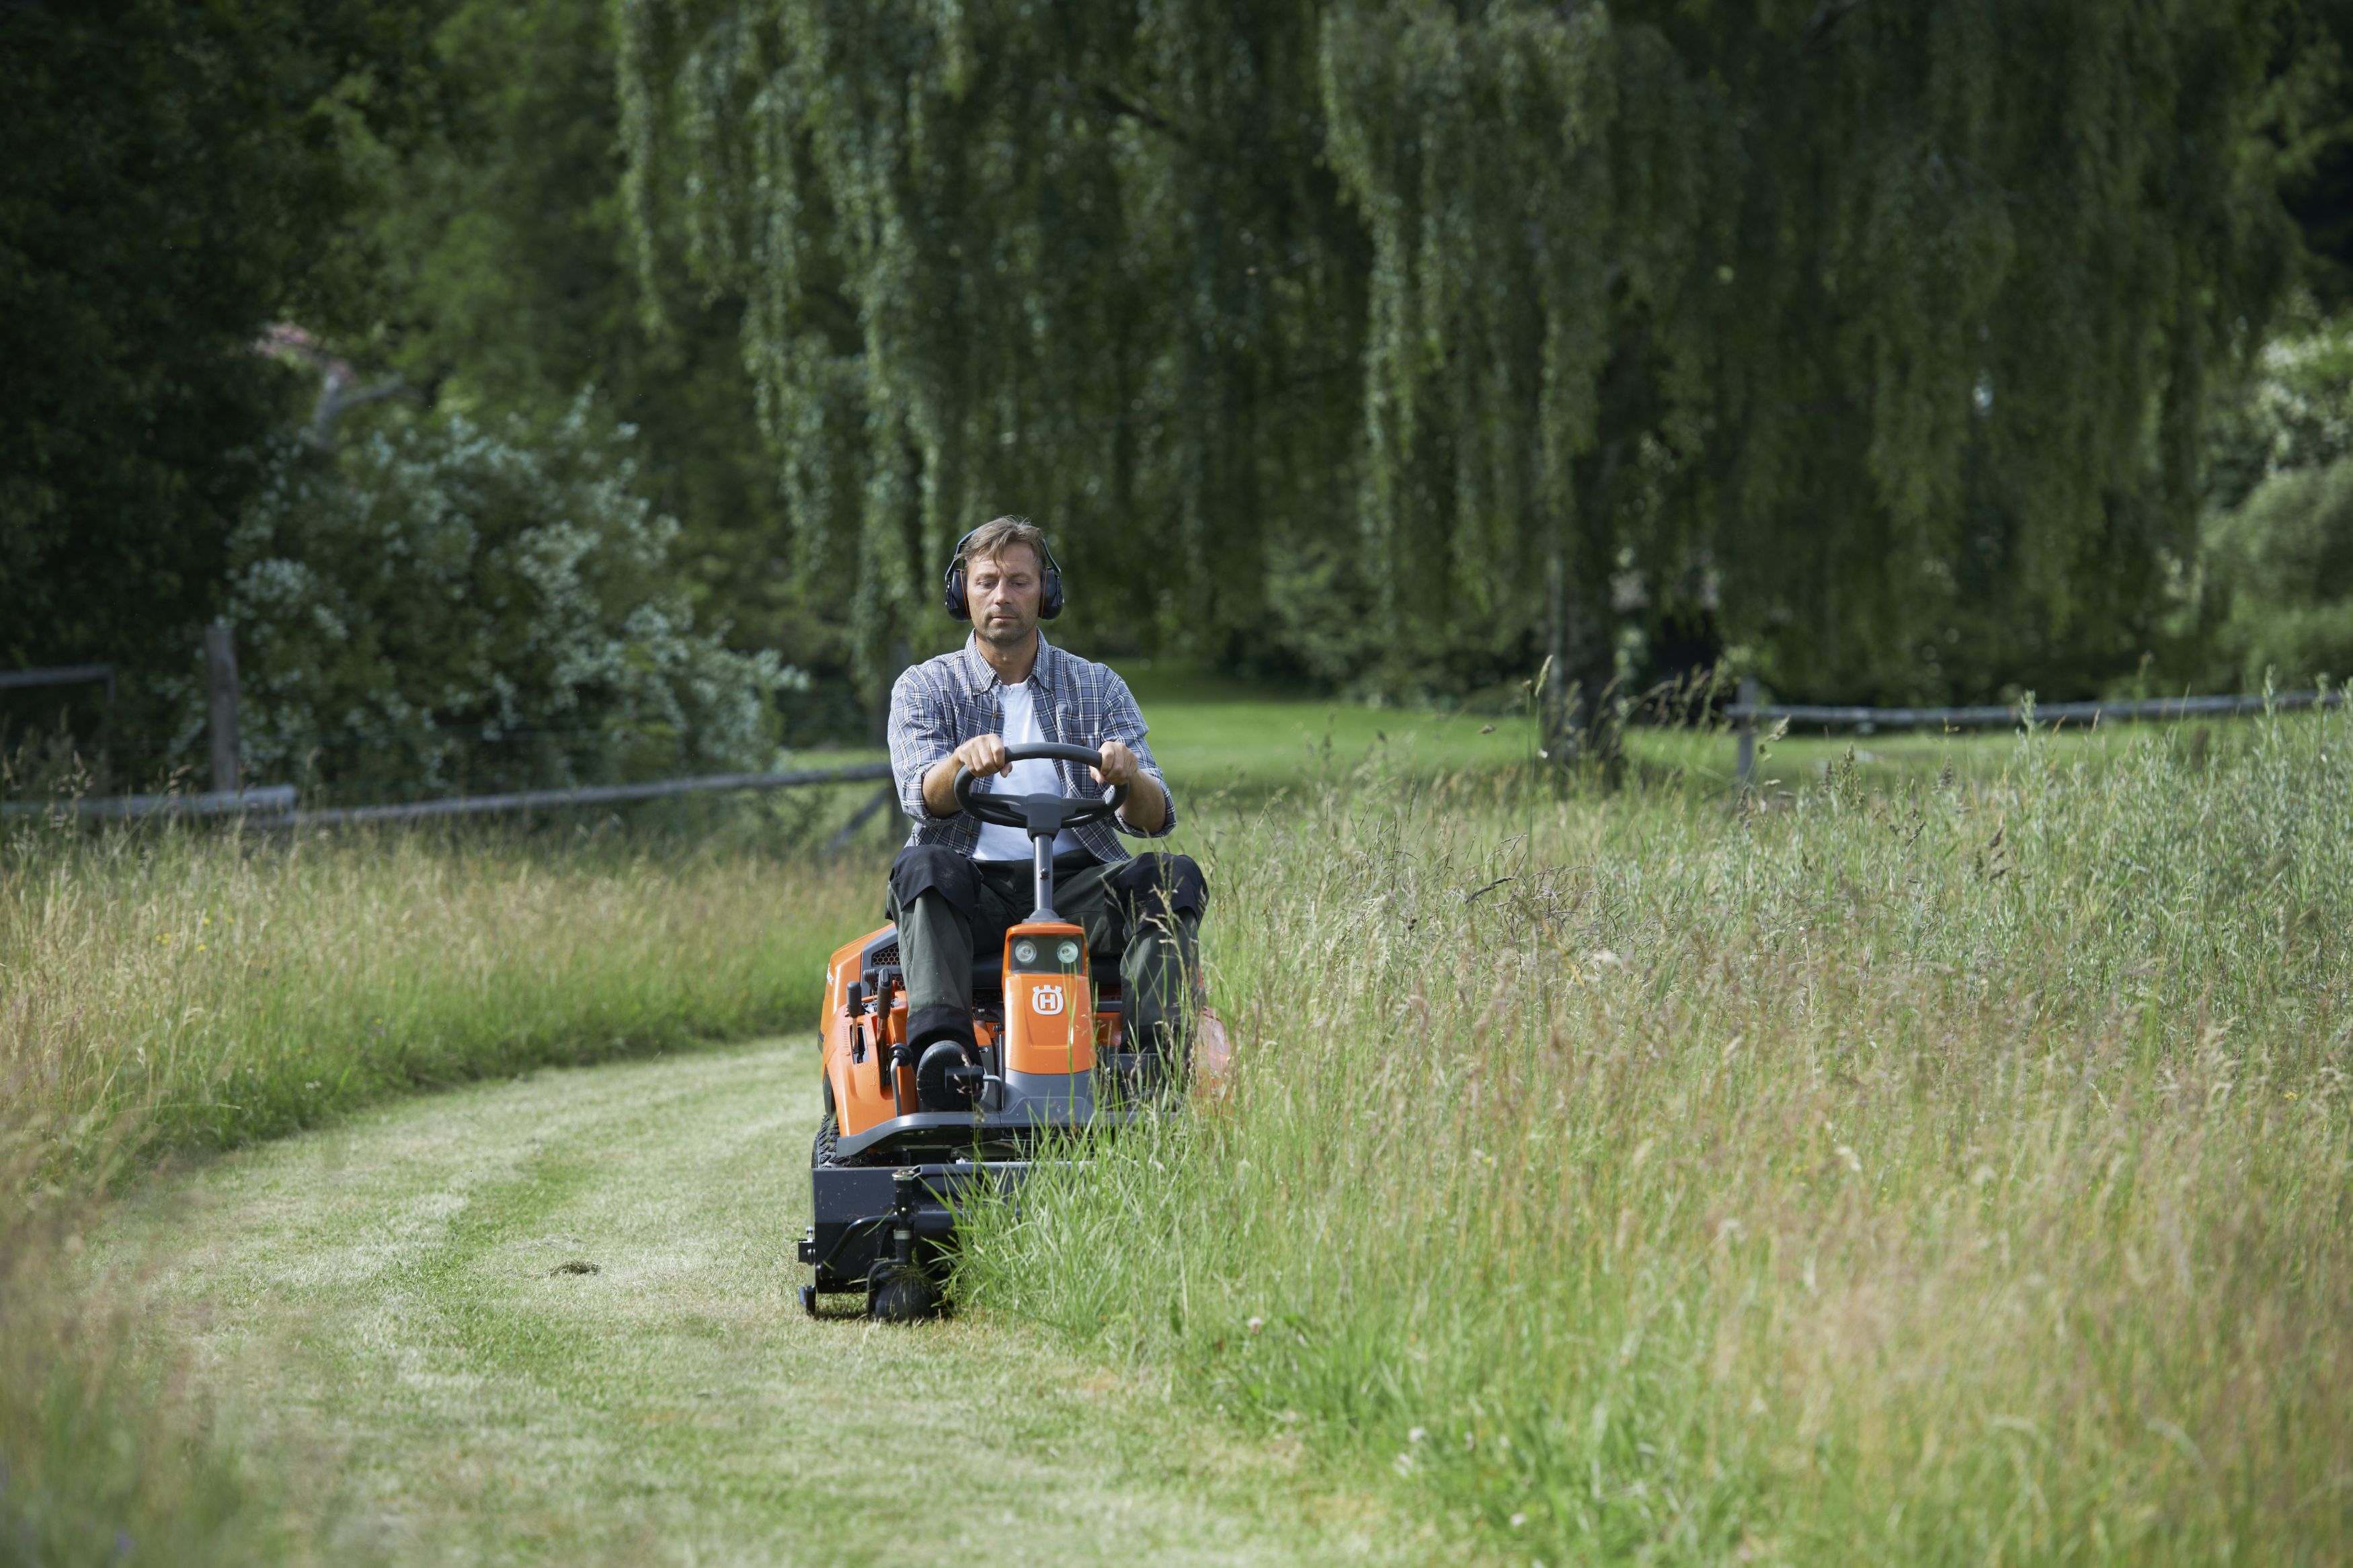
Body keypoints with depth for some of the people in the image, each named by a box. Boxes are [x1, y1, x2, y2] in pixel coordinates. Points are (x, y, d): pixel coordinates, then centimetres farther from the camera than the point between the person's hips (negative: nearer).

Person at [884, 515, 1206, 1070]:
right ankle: (940, 1043, -51)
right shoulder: (924, 688, 11)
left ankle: (1158, 1047, -44)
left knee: (1173, 875, -26)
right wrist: (963, 759, -30)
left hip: (1076, 886, 1)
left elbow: (1156, 819, 3)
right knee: (923, 868, -33)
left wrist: (1129, 777, -22)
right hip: (976, 887, -1)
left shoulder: (1098, 688, 14)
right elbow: (923, 800, -7)